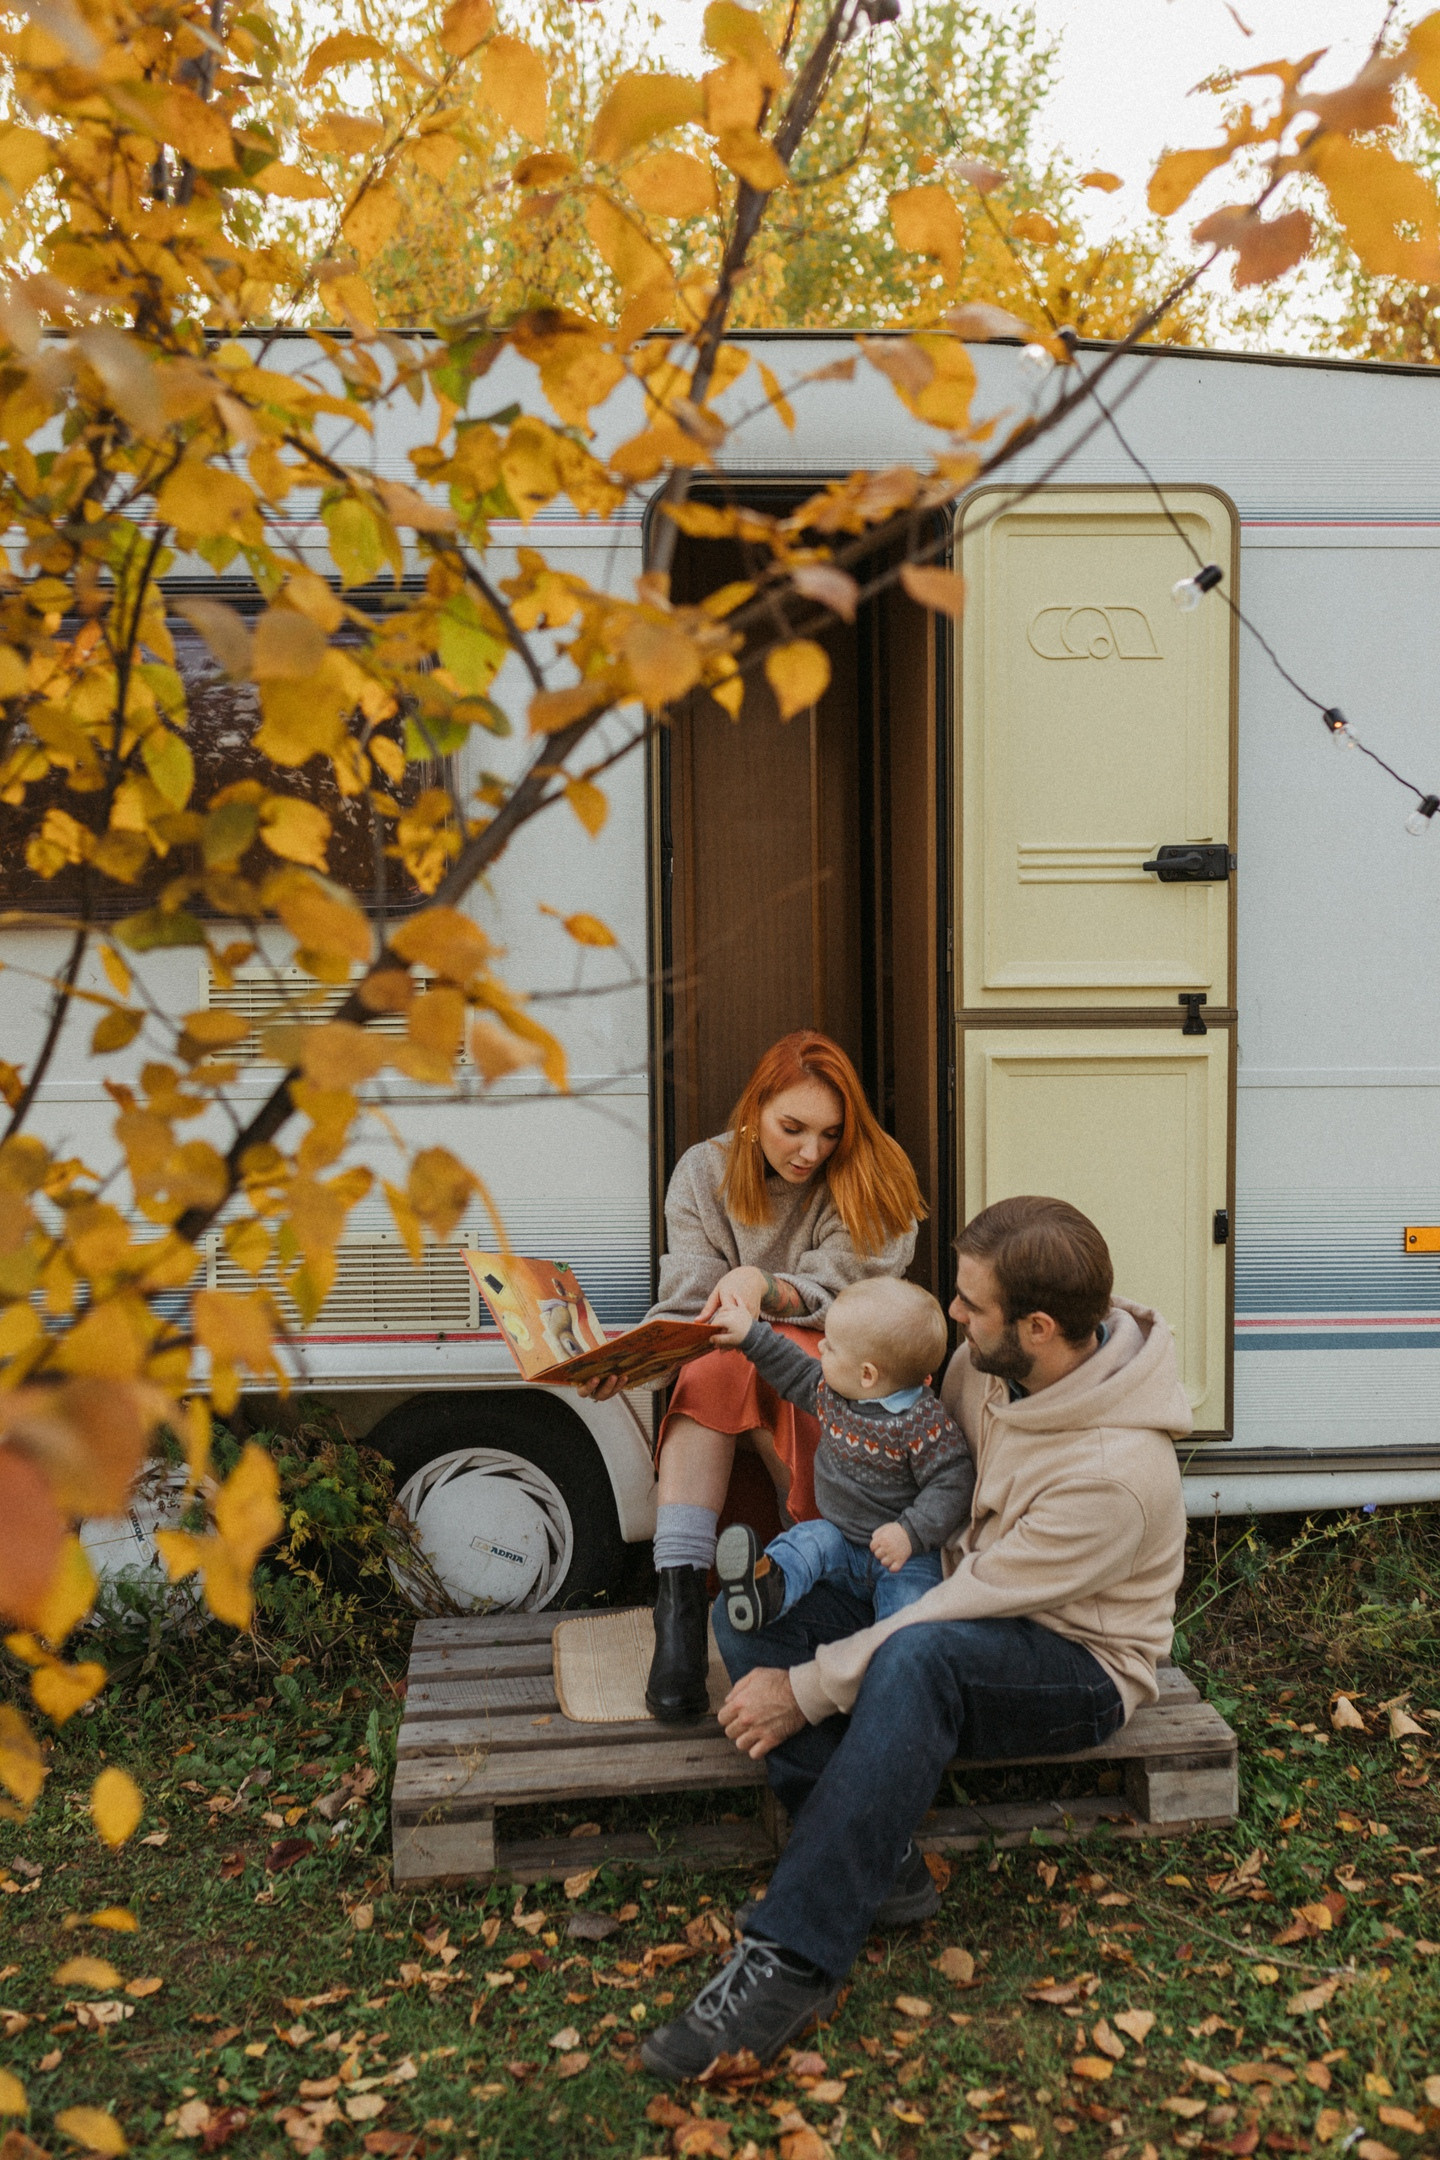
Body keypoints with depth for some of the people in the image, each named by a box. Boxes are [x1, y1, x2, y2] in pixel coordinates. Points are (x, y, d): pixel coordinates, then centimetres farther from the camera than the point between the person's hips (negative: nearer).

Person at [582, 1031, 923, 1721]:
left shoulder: (871, 1178, -4)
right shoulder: (704, 1171, 1)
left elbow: (841, 1301, -12)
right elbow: (690, 1305, -6)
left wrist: (764, 1287, -33)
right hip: (728, 1364, 2)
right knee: (712, 1366, -34)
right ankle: (680, 1595, -41)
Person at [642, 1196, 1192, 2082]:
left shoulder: (1114, 1474, -32)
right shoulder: (991, 1362, -10)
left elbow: (962, 1611, -28)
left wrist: (808, 1690, -23)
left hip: (1078, 1669, -8)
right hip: (974, 1602, 8)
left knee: (919, 1656, -41)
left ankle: (792, 1961, -36)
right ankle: (882, 1864, -18)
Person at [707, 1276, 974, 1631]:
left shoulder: (924, 1423, -20)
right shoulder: (829, 1390, 1)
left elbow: (952, 1485, -18)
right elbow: (793, 1371, 22)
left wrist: (910, 1534, -28)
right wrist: (751, 1335, 19)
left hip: (899, 1551, -5)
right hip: (839, 1536, 6)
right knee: (807, 1540, -22)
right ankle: (767, 1585, -47)